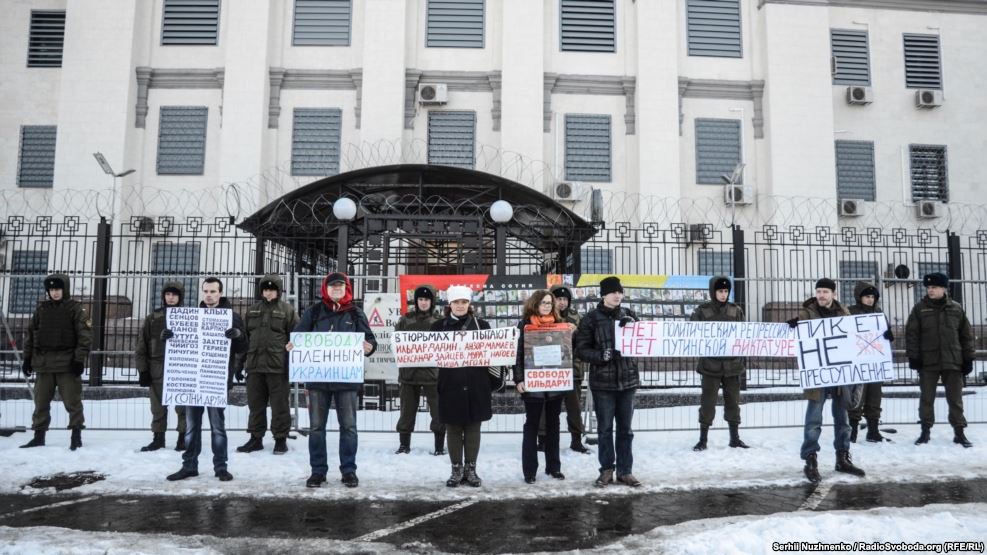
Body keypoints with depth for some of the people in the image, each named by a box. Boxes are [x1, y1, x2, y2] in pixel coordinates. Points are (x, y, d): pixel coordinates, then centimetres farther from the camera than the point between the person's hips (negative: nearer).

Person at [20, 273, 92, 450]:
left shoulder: (77, 309, -3)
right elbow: (30, 334, 15)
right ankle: (39, 436, 19)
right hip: (43, 362, 5)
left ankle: (76, 436, 5)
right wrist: (27, 358, 10)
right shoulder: (41, 308, 11)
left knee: (72, 401, -2)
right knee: (41, 401, 10)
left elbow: (85, 336, -7)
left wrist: (79, 359, -14)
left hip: (67, 363, -4)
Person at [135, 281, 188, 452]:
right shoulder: (153, 318, 8)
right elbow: (141, 346, 7)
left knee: (183, 407, 0)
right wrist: (143, 370, 1)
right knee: (158, 408, 8)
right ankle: (158, 438, 19)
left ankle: (183, 438, 10)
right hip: (157, 370, 2)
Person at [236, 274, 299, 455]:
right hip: (254, 365, 5)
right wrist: (239, 363, 13)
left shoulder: (287, 310, 1)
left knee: (279, 405, 2)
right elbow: (244, 338, 17)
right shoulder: (253, 310, 15)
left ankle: (281, 439, 11)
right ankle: (256, 438, 20)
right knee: (255, 404, 10)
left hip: (278, 366, -4)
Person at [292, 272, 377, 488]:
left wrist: (369, 347, -19)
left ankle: (349, 470, 16)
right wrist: (292, 345, -14)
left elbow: (369, 338, 4)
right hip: (317, 377, 1)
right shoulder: (313, 312, 7)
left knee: (348, 426, 5)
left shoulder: (355, 313, 5)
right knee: (316, 426, 6)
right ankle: (318, 471, 17)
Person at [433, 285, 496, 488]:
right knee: (453, 427, 6)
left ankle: (471, 469, 17)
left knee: (473, 427, 7)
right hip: (450, 384, 0)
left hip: (476, 384, 0)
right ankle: (456, 470, 16)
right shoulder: (439, 326, 5)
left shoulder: (481, 325, 6)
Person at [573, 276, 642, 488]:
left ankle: (625, 470, 20)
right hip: (602, 381, -3)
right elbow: (580, 350, -5)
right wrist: (601, 355, -21)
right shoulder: (591, 318, -5)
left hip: (628, 378, 3)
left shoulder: (629, 315, 5)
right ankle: (606, 470, 19)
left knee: (625, 428, 10)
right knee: (605, 428, 6)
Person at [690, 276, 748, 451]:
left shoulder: (736, 310, 6)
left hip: (732, 363, 3)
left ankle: (735, 438, 22)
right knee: (707, 402, 1)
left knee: (733, 401, 11)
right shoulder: (702, 311, -2)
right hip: (711, 364, -3)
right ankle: (703, 439, 10)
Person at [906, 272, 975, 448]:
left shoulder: (956, 308, 5)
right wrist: (913, 356, -7)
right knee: (926, 398, 5)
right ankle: (925, 432, 14)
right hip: (927, 361, -1)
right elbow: (911, 334, -1)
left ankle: (959, 433, 16)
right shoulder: (920, 308, 1)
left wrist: (968, 358, 5)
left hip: (953, 361, 1)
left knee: (955, 399, 6)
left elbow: (966, 334, 9)